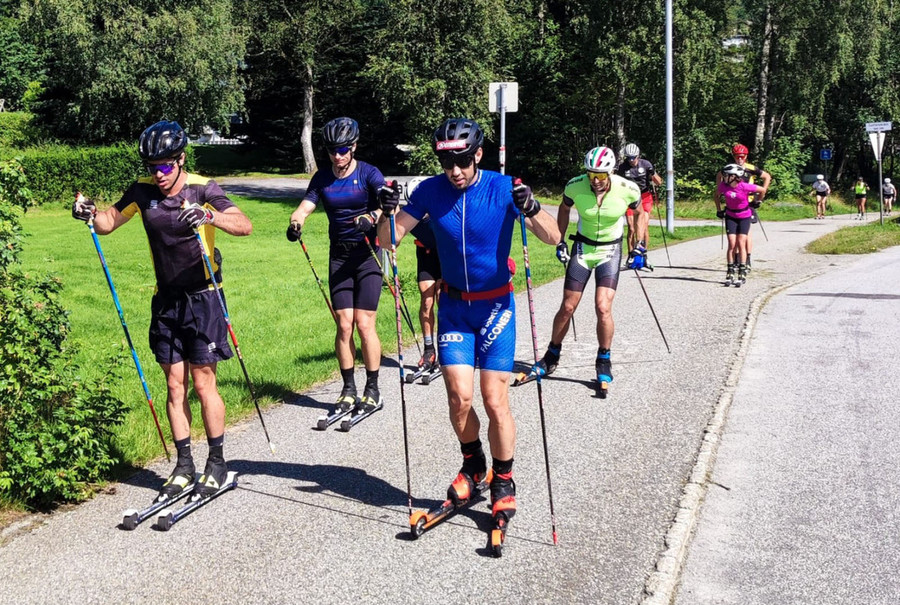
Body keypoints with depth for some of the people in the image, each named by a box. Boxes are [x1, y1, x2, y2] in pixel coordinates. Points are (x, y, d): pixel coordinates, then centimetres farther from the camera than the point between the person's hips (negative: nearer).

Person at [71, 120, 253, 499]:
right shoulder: (143, 191, 1)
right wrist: (89, 214, -16)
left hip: (202, 297, -4)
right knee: (174, 385, 7)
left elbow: (245, 226, -26)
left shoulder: (202, 190, -13)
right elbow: (108, 223, 7)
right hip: (166, 300, 5)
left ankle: (217, 462, 13)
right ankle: (184, 465, 17)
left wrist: (208, 215, -44)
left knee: (203, 383, -2)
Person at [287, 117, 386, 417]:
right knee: (344, 324, 1)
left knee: (364, 324, -7)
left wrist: (373, 216, -42)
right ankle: (348, 389, 11)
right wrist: (295, 222, -28)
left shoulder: (368, 173, -7)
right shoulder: (322, 178, 5)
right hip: (339, 255, 4)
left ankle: (373, 390, 6)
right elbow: (306, 205, -5)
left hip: (368, 253, -4)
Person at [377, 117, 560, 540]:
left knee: (494, 400, -7)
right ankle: (472, 465, 23)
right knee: (459, 396, -6)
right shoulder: (431, 191, -5)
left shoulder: (503, 189, -12)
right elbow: (389, 239, -5)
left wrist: (532, 210, -36)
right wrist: (389, 213, -25)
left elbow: (552, 238, -16)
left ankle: (503, 482, 13)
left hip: (496, 305, -2)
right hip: (454, 305, 2)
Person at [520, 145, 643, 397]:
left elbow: (639, 212, 3)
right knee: (567, 308, 4)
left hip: (610, 251, -1)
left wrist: (639, 245, 1)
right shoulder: (575, 186, -18)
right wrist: (560, 242, 4)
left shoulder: (628, 189, -20)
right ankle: (550, 359, 22)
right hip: (582, 247, 1)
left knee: (603, 308, -15)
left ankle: (604, 364, 4)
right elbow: (564, 209, 5)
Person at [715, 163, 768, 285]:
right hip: (730, 217, 3)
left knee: (741, 244, -7)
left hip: (744, 217, -2)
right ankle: (730, 273, 1)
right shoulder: (723, 186, -13)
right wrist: (719, 210, 10)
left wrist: (756, 202, 5)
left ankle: (742, 273, 0)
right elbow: (716, 195, 10)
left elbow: (762, 190, -9)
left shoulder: (745, 186, -23)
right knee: (732, 244, -5)